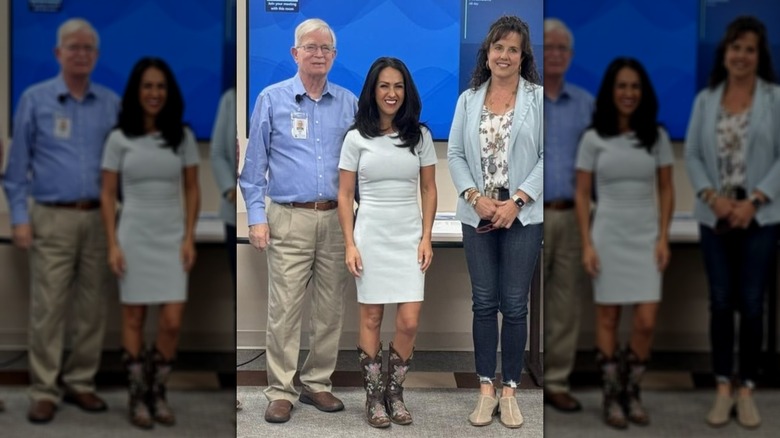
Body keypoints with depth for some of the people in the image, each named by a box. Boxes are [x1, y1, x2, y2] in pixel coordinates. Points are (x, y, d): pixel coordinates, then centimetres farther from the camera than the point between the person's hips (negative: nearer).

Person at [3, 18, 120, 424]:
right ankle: (44, 391, 6)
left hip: (99, 218, 3)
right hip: (53, 219, -2)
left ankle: (81, 383, 18)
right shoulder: (35, 99, 2)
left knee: (92, 309, 7)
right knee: (48, 309, -2)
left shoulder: (111, 103, 8)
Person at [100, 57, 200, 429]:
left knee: (172, 321, -4)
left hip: (171, 237, 1)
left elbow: (192, 190, 6)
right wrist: (113, 244, -7)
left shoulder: (183, 137, 3)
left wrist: (189, 237, -2)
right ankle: (137, 397, 16)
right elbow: (108, 195, 0)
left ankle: (158, 392, 16)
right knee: (134, 319, 5)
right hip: (134, 235, -1)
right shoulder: (119, 139, -1)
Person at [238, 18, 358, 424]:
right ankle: (280, 390, 7)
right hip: (290, 219, -2)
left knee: (330, 310, 8)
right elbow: (255, 164, 2)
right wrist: (256, 217, -5)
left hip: (337, 219, 3)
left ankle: (317, 383, 20)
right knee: (284, 310, -2)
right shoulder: (271, 99, 3)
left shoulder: (349, 103, 9)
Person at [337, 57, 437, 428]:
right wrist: (350, 244, -7)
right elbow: (345, 195, 0)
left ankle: (395, 393, 17)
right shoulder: (356, 138, -2)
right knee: (371, 318, 6)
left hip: (409, 237, 1)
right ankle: (374, 396, 19)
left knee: (409, 322, -3)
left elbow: (429, 189, 7)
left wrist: (426, 238, -1)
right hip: (371, 236, -1)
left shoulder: (420, 135, 3)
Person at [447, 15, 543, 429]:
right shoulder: (468, 99, 8)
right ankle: (486, 388, 16)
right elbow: (455, 153, 5)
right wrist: (475, 197, -9)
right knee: (484, 303, 7)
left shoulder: (538, 98, 0)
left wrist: (516, 201, -14)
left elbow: (547, 155, -5)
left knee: (514, 305, 3)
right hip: (478, 216, 2)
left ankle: (509, 390, 14)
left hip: (523, 216, -2)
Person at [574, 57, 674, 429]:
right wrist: (587, 244, -7)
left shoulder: (657, 136, 3)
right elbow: (582, 195, -1)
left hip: (646, 236, 1)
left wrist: (663, 238, -2)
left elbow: (666, 190, 6)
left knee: (646, 322, -4)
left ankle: (632, 392, 16)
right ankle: (611, 397, 16)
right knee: (608, 319, 5)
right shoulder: (593, 138, -2)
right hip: (608, 235, -1)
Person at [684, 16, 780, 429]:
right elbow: (692, 155, 4)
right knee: (720, 302, 6)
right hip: (714, 217, 2)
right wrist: (712, 196, -11)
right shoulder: (705, 99, 7)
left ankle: (746, 389, 13)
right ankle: (723, 387, 16)